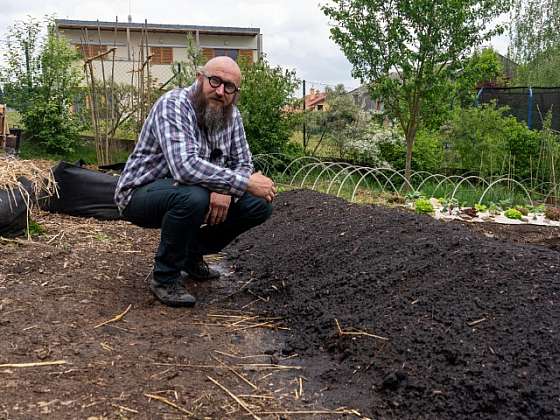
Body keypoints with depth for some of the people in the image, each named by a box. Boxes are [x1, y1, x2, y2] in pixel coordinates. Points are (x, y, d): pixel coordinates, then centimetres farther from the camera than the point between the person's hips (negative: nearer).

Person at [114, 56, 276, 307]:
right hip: (142, 192, -7)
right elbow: (185, 167, -39)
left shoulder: (231, 115, -1)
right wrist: (245, 182, -36)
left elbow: (243, 163, 0)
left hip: (194, 194, 7)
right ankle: (164, 277, -14)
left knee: (259, 205, -7)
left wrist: (225, 190, -23)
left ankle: (192, 254, 12)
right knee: (194, 197, -39)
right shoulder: (173, 105, -24)